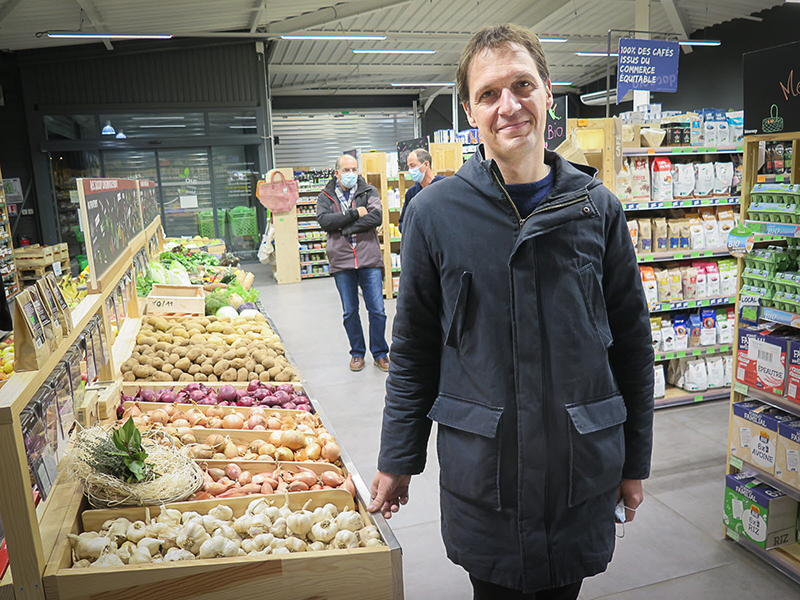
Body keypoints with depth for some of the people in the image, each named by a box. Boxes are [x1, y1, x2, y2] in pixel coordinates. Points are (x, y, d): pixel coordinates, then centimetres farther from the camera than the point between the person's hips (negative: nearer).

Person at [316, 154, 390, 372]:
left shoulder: (368, 192, 6)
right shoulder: (325, 197, 8)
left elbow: (376, 217, -11)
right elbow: (324, 221, -10)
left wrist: (344, 227, -13)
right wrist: (355, 214, -13)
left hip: (369, 259, -1)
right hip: (341, 262, 1)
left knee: (377, 310, 1)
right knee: (350, 312, 10)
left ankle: (380, 353, 17)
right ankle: (357, 353, 25)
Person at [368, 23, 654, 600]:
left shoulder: (597, 208, -2)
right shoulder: (434, 213, -7)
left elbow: (632, 342, 4)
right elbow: (413, 352, -1)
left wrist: (635, 461, 7)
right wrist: (397, 461, 3)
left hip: (585, 469, 2)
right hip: (481, 473, -1)